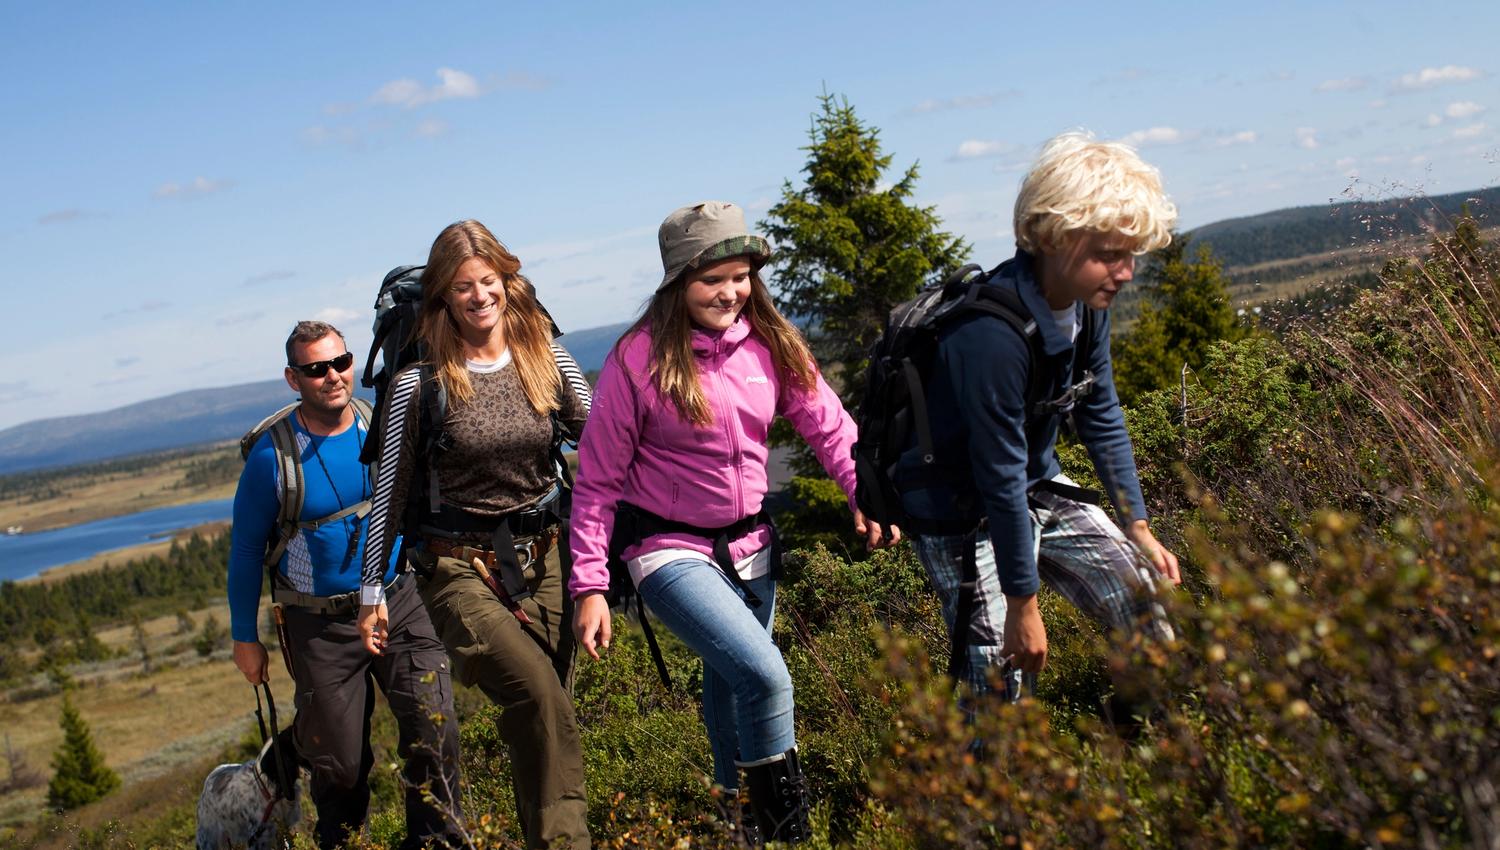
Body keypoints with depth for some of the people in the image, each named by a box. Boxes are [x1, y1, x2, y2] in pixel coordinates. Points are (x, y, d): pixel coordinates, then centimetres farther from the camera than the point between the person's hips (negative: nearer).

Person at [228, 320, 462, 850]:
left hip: (398, 606, 2)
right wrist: (245, 637, 3)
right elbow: (246, 548, -1)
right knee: (340, 763, 8)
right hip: (320, 627, -2)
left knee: (435, 732, -11)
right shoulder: (272, 457, -13)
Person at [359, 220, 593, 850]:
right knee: (542, 701, -25)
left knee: (541, 724, 10)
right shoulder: (419, 384, -8)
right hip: (460, 570, -4)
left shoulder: (550, 363, 1)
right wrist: (371, 592, 4)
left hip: (542, 562, 4)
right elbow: (389, 492, 1)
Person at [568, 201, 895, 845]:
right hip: (670, 550, -5)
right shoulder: (639, 359, -14)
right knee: (764, 676, -23)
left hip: (750, 546, 5)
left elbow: (827, 424, 1)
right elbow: (598, 480, -9)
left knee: (732, 686, 21)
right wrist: (589, 586, -12)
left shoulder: (769, 343, -2)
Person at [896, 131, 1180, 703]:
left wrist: (1138, 528, 7)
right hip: (961, 511, -7)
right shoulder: (991, 335, -33)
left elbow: (1102, 420, 6)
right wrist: (1023, 604, -20)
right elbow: (1000, 480, -28)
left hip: (1039, 490, 8)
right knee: (998, 684, -8)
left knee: (1150, 598, 4)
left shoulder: (1088, 305, -8)